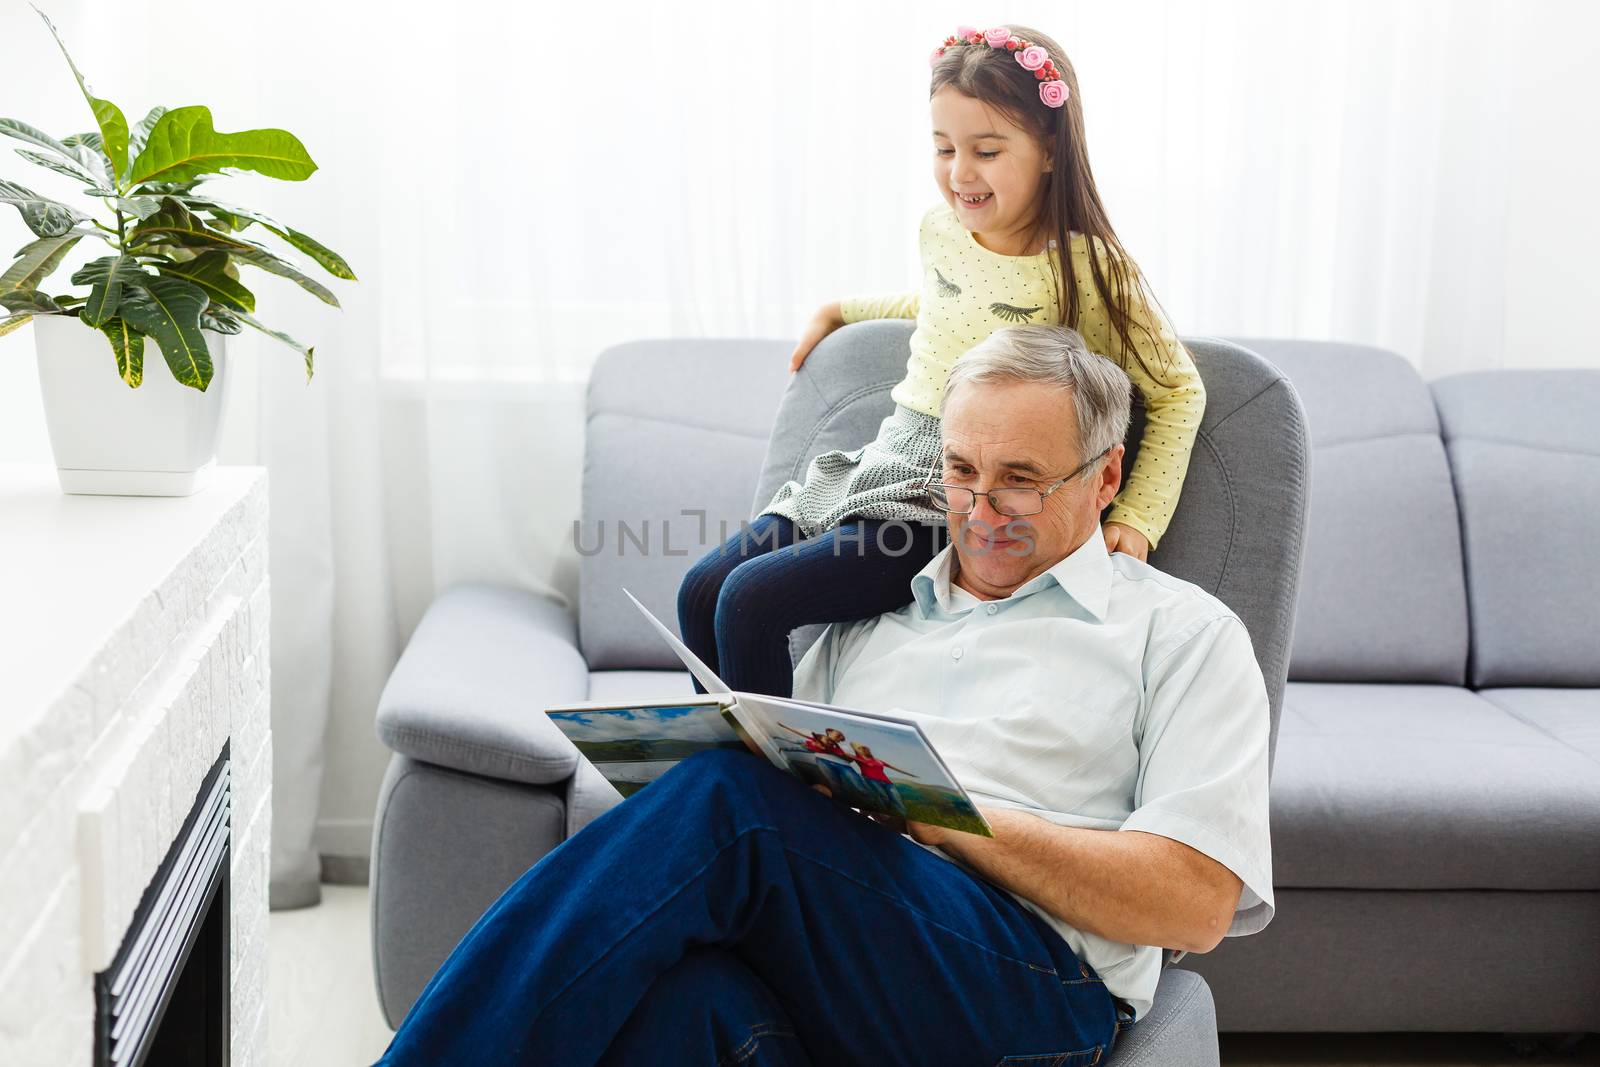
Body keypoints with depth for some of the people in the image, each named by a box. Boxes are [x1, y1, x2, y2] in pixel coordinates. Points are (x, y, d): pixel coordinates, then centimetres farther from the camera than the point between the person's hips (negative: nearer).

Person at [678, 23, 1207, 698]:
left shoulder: (1087, 270, -11)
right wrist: (841, 310, 34)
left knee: (753, 599, -22)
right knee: (702, 590, -3)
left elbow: (1178, 392, -2)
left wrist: (1135, 519, -9)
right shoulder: (940, 232, 7)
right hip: (884, 465, 7)